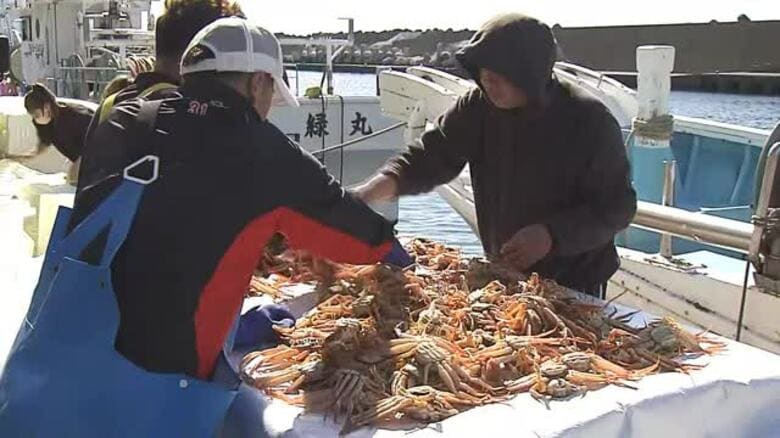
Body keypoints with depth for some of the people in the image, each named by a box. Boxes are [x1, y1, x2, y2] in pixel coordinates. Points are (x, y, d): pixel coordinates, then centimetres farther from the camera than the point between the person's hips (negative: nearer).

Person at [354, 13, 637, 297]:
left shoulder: (590, 122, -20)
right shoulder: (478, 108, -9)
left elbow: (618, 207, -16)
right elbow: (429, 158, -12)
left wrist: (552, 235, -29)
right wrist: (371, 191, -29)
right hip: (503, 275, 4)